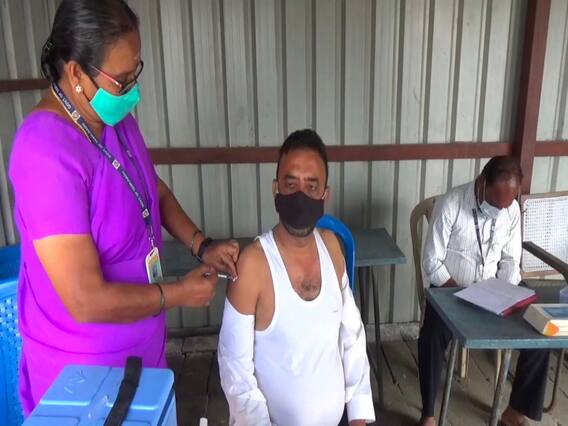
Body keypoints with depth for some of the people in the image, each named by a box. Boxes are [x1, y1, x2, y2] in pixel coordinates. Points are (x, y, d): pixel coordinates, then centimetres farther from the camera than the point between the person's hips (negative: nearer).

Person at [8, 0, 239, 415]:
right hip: (85, 365, -7)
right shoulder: (47, 154, -32)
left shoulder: (117, 118, -6)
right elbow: (87, 302, -31)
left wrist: (202, 245, -3)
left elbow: (155, 190, 11)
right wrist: (178, 293, -18)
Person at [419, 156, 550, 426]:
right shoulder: (450, 206, -19)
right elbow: (432, 263, -16)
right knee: (431, 340, -30)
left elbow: (511, 259, 5)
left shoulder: (512, 208, -5)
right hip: (450, 289, -4)